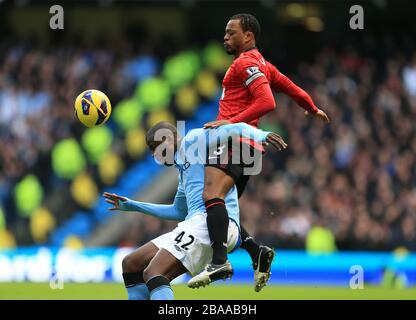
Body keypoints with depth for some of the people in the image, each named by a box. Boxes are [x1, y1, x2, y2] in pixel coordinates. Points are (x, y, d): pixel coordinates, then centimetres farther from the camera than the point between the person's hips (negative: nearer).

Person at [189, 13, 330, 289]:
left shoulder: (246, 63, -5)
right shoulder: (261, 65, 24)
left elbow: (267, 102, -17)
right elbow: (293, 89, 31)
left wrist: (231, 122, -21)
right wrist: (313, 110, 50)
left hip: (235, 141, -11)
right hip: (249, 148, 11)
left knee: (212, 195, -29)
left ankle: (219, 261, -43)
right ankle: (257, 251, 3)